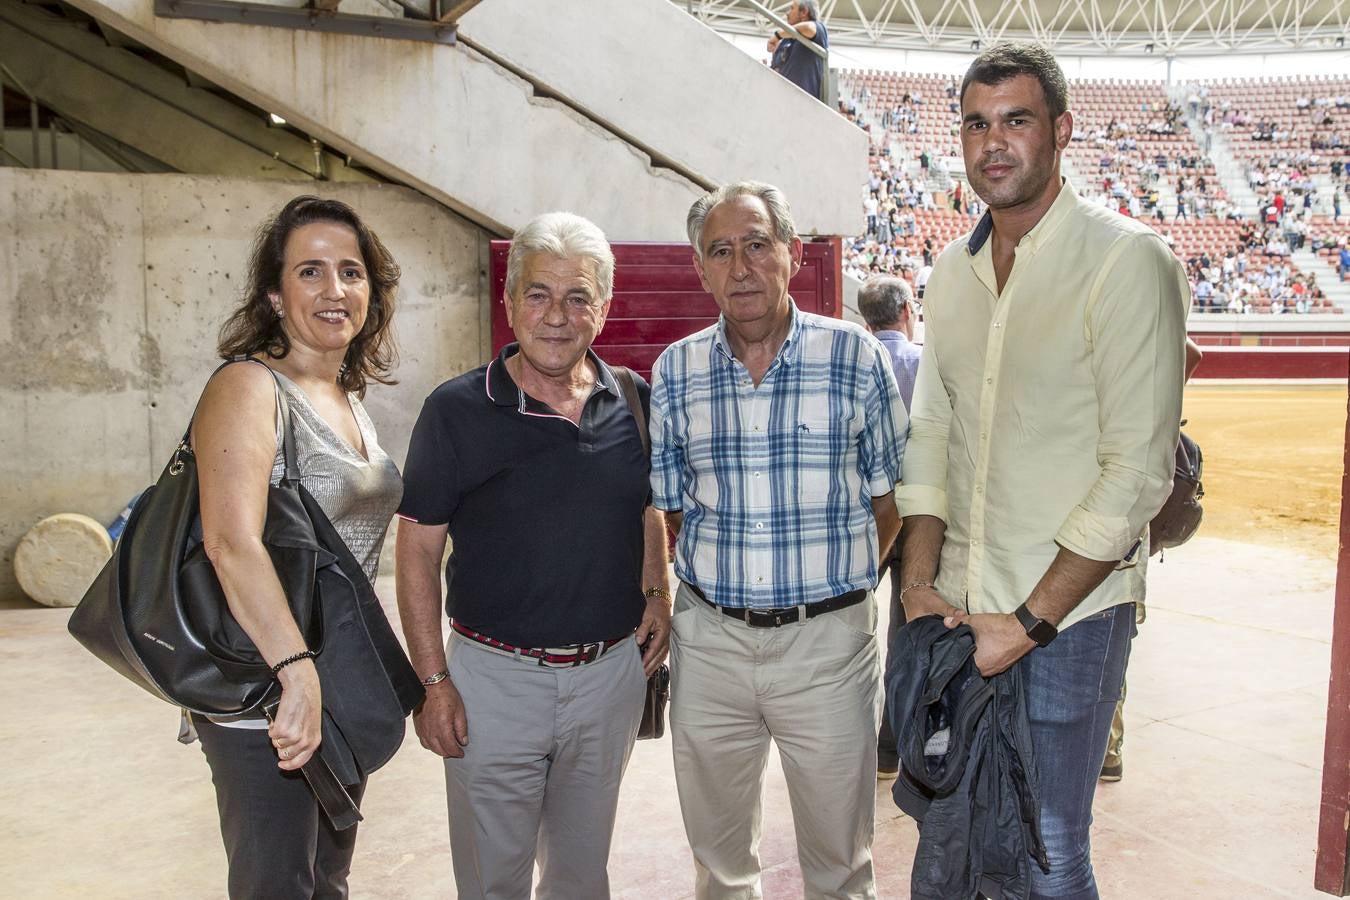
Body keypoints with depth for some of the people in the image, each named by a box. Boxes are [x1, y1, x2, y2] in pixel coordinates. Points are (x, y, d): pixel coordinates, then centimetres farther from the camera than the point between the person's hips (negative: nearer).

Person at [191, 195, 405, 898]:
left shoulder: (348, 399, 10)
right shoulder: (249, 387, -15)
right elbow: (231, 542, -30)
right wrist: (300, 673, -36)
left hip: (344, 691, 8)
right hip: (267, 702, -8)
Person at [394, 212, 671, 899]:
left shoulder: (636, 403, 1)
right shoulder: (457, 410, -10)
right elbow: (418, 551, -7)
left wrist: (657, 594, 1)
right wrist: (432, 681, -10)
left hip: (612, 672, 3)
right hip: (493, 677, -3)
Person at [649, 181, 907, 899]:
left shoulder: (857, 357, -5)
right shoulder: (674, 371, 1)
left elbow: (888, 496, 3)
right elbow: (667, 504, 9)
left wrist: (837, 578, 1)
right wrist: (717, 581, 2)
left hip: (828, 637, -2)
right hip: (707, 638, 2)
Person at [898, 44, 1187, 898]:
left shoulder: (1128, 260, -11)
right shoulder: (953, 272, 7)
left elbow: (1138, 471, -16)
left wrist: (1030, 623, -16)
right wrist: (919, 581, 0)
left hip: (1070, 611, -5)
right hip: (958, 605, 6)